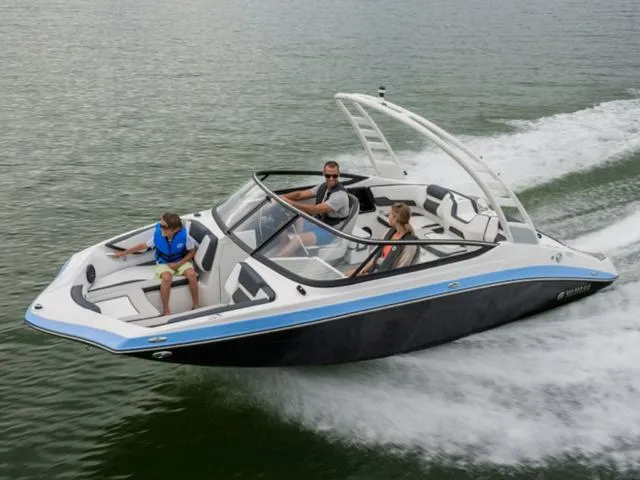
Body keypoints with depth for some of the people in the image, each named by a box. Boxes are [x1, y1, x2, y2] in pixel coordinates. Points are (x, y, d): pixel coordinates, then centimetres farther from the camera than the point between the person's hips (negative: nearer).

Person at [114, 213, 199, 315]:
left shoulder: (184, 235, -22)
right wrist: (123, 253, 4)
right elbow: (143, 245, -1)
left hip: (181, 261, 0)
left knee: (192, 274, -30)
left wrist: (179, 264, -18)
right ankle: (166, 311, -20)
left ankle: (196, 305, -12)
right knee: (166, 278, -33)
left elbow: (192, 252, -7)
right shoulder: (157, 235, -18)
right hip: (164, 263, 0)